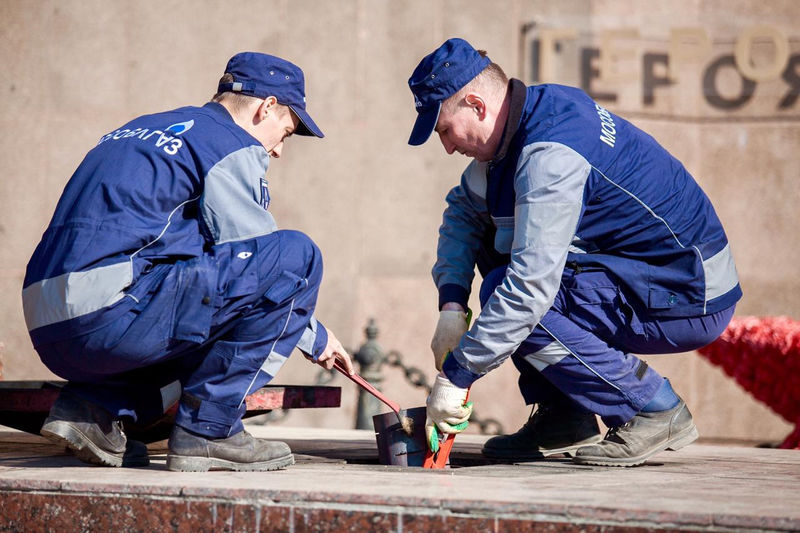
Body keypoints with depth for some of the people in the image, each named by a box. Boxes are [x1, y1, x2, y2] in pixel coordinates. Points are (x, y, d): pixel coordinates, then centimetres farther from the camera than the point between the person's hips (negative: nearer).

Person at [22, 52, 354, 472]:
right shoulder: (231, 147, 2)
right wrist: (315, 338, 19)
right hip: (114, 319, -9)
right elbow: (258, 261, 3)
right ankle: (207, 429, -4)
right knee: (296, 254, -4)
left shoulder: (141, 130, 28)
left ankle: (92, 407, 10)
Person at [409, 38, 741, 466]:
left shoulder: (550, 154, -25)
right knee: (492, 245, 10)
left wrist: (454, 375, -24)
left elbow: (530, 285, -31)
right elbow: (463, 209, 16)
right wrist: (451, 308, 2)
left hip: (690, 302, -10)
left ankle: (654, 409, -9)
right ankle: (564, 416, 9)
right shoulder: (535, 111, 5)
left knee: (505, 294, -20)